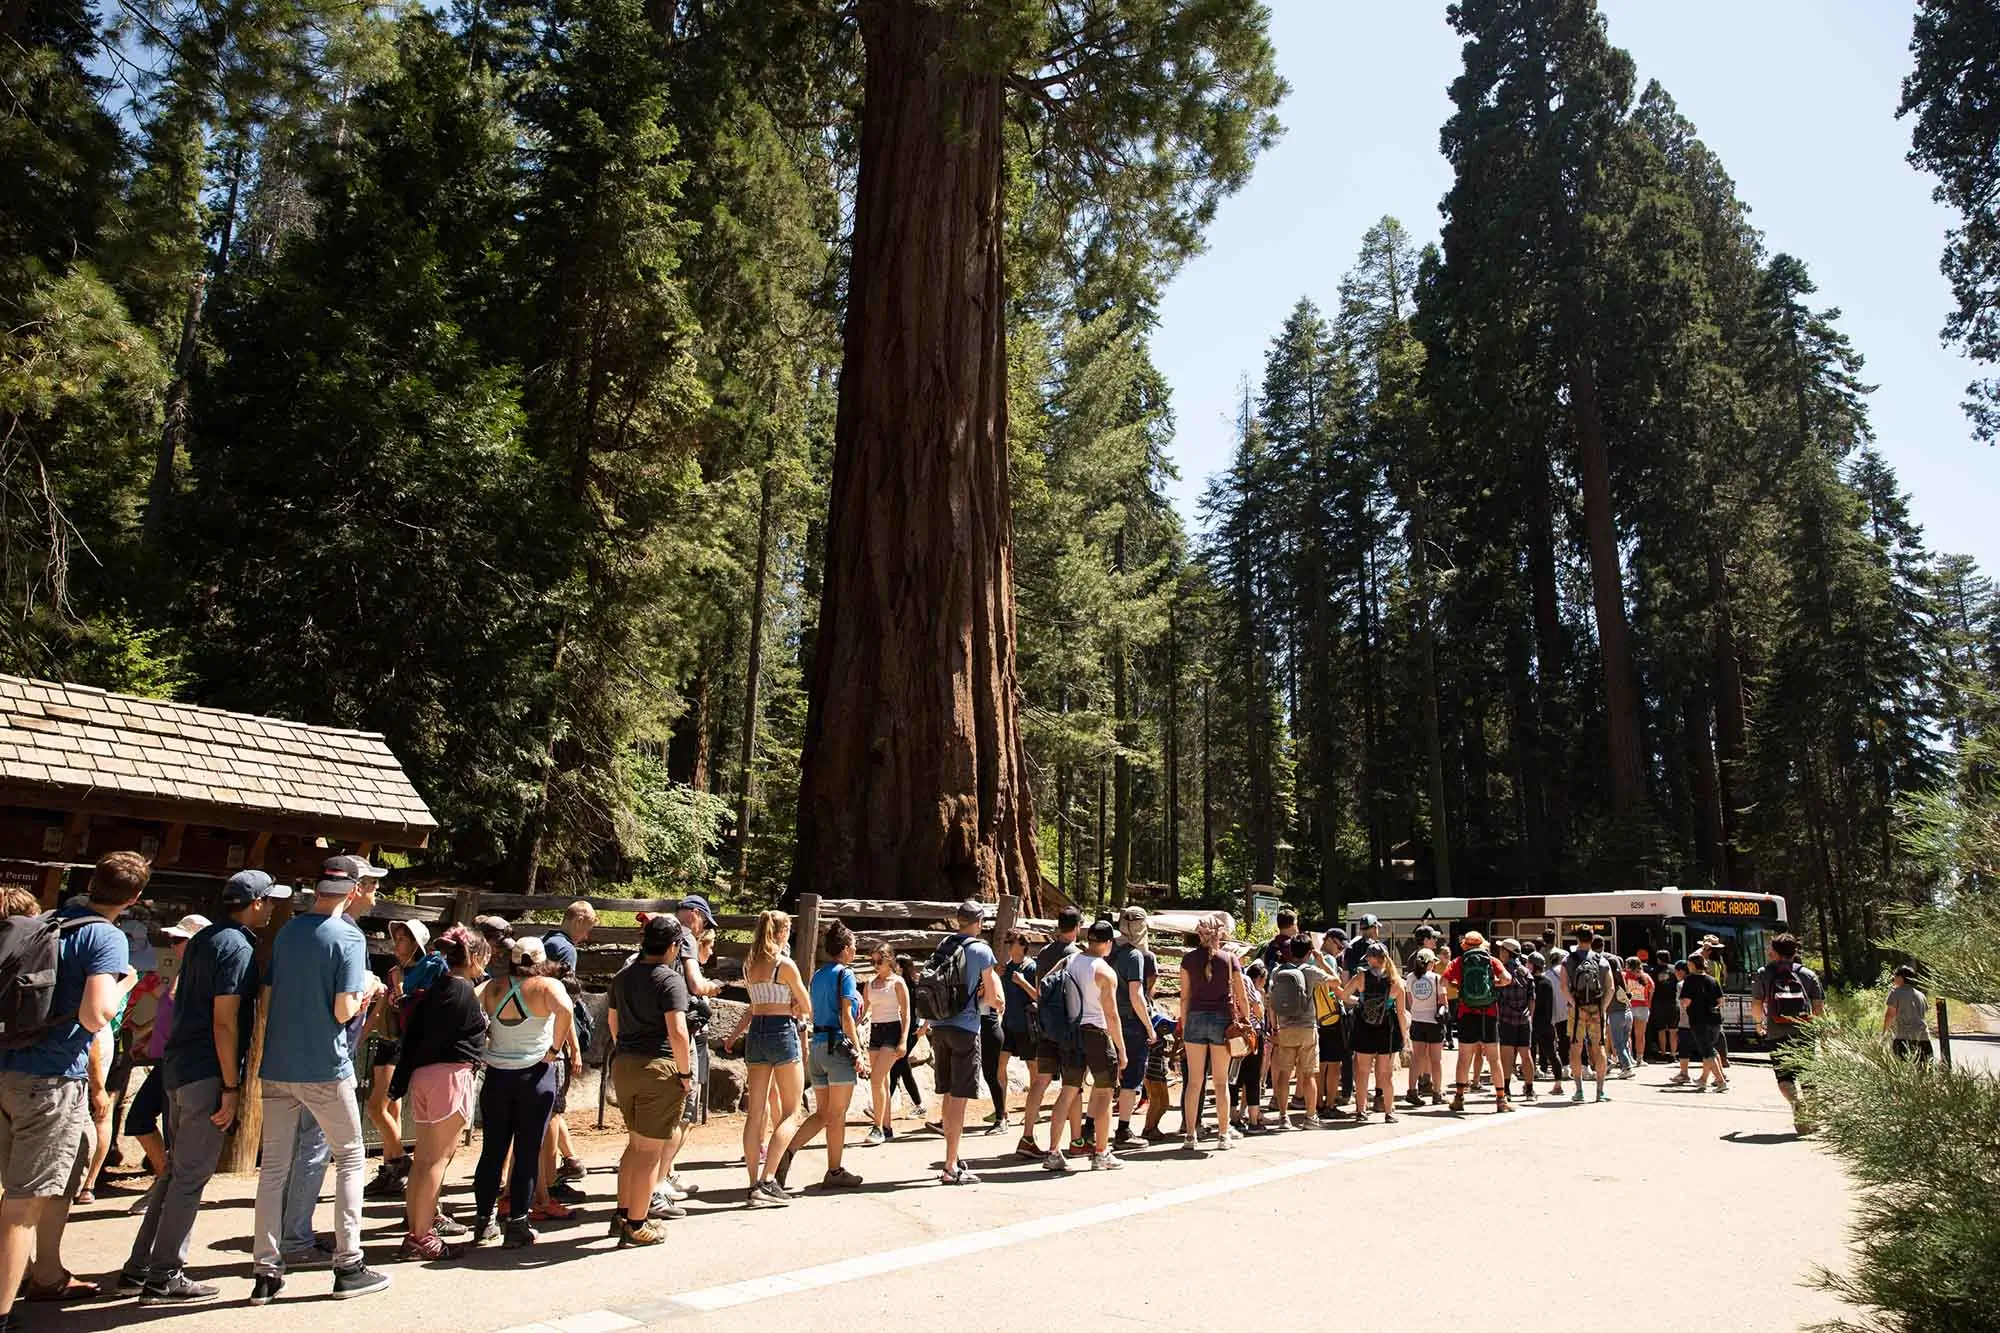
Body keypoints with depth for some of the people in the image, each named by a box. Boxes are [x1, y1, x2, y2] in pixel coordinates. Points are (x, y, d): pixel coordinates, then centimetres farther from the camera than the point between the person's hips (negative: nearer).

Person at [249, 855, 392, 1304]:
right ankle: (348, 1266, 12)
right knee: (350, 1158, 9)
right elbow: (344, 1010, -18)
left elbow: (271, 995, 13)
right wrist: (366, 990, 3)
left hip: (277, 1066, 5)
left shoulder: (286, 931, 6)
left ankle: (266, 1272, 15)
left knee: (273, 1165, 11)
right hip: (324, 1069, -5)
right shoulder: (348, 936, -13)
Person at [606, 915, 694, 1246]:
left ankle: (623, 1213, 29)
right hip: (658, 1068, -7)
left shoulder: (623, 976, 9)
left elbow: (612, 1019, 21)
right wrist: (685, 1073, -13)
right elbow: (677, 1033, -22)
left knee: (635, 1143, 23)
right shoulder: (670, 980, -15)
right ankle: (636, 1225, 11)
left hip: (623, 1066, 8)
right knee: (650, 1150, 4)